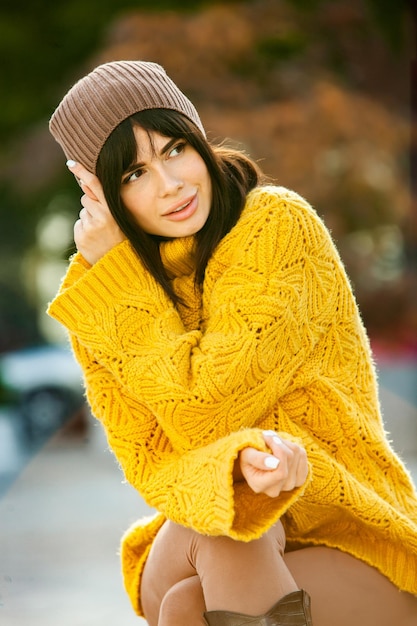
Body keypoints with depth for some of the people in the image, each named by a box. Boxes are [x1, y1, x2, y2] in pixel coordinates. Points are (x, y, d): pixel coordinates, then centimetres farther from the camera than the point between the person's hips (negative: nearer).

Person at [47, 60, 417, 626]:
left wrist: (117, 272, -13)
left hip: (352, 545, -4)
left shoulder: (279, 225, -12)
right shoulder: (101, 308, 1)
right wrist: (235, 462, -31)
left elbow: (203, 410, -18)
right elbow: (150, 464, -9)